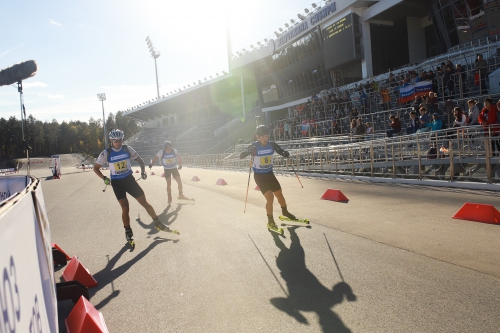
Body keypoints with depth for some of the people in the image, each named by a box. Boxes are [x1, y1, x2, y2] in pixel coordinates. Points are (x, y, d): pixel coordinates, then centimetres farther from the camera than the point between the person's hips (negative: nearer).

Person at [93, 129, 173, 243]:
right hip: (117, 182, -1)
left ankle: (158, 223, 17)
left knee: (144, 202, 1)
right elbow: (96, 168, 0)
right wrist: (104, 178, -13)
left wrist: (143, 171, -9)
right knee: (125, 207, -8)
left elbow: (140, 160, 7)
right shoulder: (106, 153, -9)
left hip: (129, 179, 1)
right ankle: (128, 232, 9)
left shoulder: (127, 149, -5)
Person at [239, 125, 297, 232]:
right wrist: (248, 151, -45)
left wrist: (286, 154, -27)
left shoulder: (272, 145, -8)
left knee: (280, 195, 12)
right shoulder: (254, 146, -18)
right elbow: (241, 156, -25)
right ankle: (270, 221, 4)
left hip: (270, 174, 4)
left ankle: (285, 212, 42)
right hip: (259, 176, -4)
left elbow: (283, 153, -3)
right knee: (270, 197, -14)